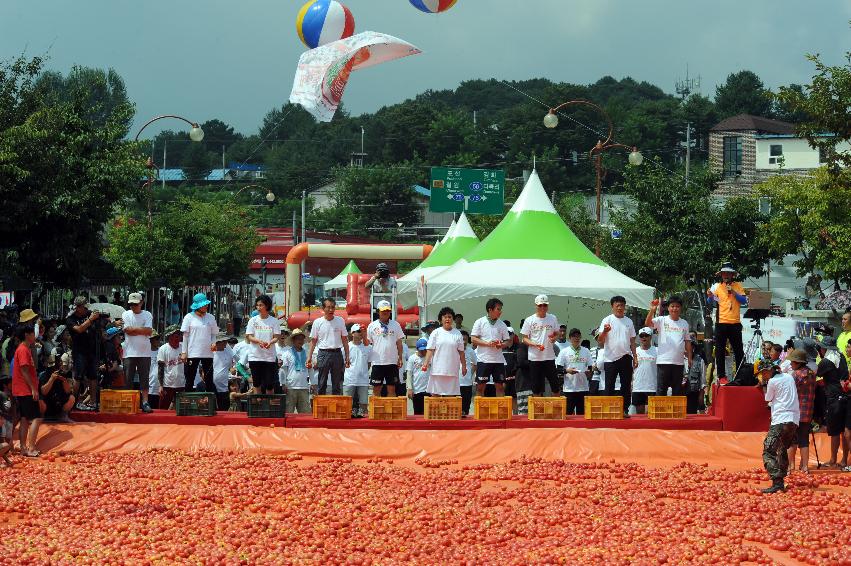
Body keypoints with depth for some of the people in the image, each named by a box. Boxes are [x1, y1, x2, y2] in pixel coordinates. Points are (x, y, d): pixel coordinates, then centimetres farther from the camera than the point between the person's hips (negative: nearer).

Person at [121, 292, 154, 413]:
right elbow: (127, 331, -7)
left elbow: (149, 331, -8)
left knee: (144, 378, -1)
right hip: (129, 352, 0)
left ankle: (145, 402, 0)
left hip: (144, 352, 0)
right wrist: (141, 330, -5)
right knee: (128, 379, 0)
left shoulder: (147, 315, 5)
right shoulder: (126, 315, 6)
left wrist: (134, 329, -7)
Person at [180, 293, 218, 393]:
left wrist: (214, 343, -6)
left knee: (209, 380, 5)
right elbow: (185, 335, 1)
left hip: (207, 354, 3)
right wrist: (184, 352, -4)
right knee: (189, 380, 2)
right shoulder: (189, 317, 0)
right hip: (192, 354, -3)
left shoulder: (210, 318, 9)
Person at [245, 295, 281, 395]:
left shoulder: (274, 321, 4)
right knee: (257, 383, 4)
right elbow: (249, 336, 1)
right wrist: (259, 341, -19)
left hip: (269, 357, -1)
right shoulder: (253, 320, 6)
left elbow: (276, 337, 0)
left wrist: (270, 342, -23)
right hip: (255, 356, 1)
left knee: (269, 384, -1)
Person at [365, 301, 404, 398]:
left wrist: (400, 358, 4)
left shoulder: (395, 325, 8)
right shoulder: (372, 326, 3)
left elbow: (399, 342, 10)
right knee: (376, 389, 1)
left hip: (392, 362, 1)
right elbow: (366, 343, 4)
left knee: (392, 389, 4)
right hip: (377, 362, -1)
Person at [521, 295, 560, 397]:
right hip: (534, 357, -1)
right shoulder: (529, 320, 0)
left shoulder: (553, 319, 6)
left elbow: (557, 334, 15)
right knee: (536, 387, 4)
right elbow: (524, 339, 1)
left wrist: (554, 338, -9)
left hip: (549, 357, 1)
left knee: (555, 385, 1)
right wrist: (535, 344, -17)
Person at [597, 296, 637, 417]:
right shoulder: (607, 320, -2)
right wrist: (605, 331, -29)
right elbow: (600, 341, -9)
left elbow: (632, 341, 16)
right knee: (610, 387, 0)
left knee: (626, 385, 5)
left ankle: (625, 410, 10)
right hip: (610, 358, -4)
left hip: (626, 357, 4)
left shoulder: (629, 321, 11)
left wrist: (635, 357, 10)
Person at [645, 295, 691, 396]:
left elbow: (687, 341, 16)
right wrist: (652, 310, -28)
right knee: (661, 389, -3)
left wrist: (689, 357, 10)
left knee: (678, 389, 9)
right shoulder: (662, 320, 1)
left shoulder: (684, 324, 12)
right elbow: (647, 323, -15)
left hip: (679, 362, 4)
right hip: (663, 361, -4)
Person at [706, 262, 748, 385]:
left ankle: (741, 376, 11)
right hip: (721, 323, -1)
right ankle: (721, 376, 3)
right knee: (720, 351, -1)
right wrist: (710, 296, -19)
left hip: (735, 323, 1)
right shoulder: (716, 287, 5)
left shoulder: (738, 286, 9)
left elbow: (744, 301, 0)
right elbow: (710, 304, 2)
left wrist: (733, 292, -10)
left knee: (739, 351, 5)